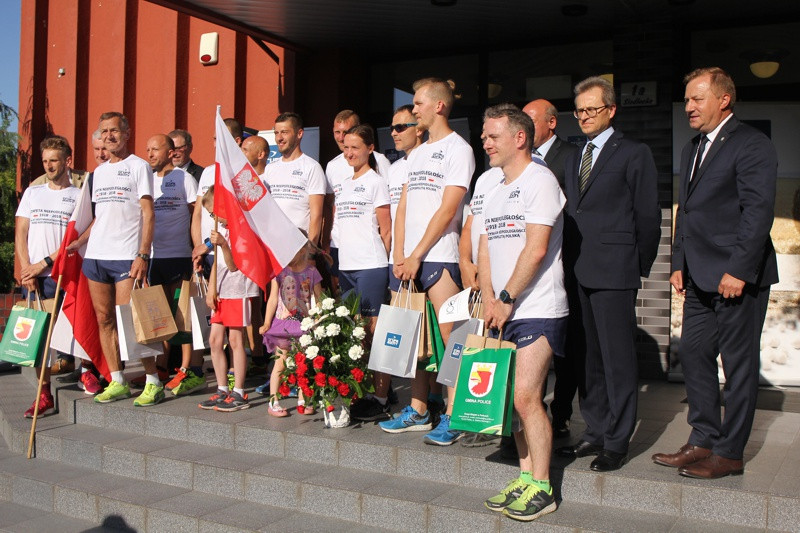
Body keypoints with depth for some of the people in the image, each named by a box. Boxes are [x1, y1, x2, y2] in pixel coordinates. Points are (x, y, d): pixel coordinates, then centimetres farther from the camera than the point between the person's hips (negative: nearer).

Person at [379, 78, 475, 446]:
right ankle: (418, 411, 20)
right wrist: (399, 256, 4)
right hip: (409, 261, 8)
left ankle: (452, 417, 1)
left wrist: (416, 256, -13)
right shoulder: (416, 154, 20)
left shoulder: (458, 149, -4)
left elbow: (446, 211, -12)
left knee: (450, 339, -5)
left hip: (439, 257, -8)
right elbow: (403, 208, 16)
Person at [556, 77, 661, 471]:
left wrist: (639, 266, 0)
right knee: (592, 357, 13)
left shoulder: (634, 154, -1)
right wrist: (570, 263, 7)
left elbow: (647, 216, -2)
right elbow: (570, 215, 15)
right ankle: (596, 432, 23)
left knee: (618, 358, -1)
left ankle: (617, 442, 8)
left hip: (614, 273, -6)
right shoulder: (574, 159, 19)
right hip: (579, 273, 7)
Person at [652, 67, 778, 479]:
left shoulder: (751, 145, -9)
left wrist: (738, 269, -20)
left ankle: (730, 453, 10)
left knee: (739, 364, 1)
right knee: (693, 355, 11)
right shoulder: (692, 149, 18)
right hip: (700, 277, 9)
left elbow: (758, 210, -16)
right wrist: (679, 264, 14)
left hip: (737, 277, -9)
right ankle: (703, 441, 22)